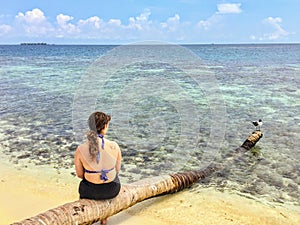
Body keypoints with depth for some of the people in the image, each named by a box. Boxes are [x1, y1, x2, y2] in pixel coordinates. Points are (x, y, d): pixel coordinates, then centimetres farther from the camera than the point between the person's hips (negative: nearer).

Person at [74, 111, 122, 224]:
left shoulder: (80, 150, -19)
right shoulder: (114, 146, -19)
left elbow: (79, 174, -5)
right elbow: (117, 169, -4)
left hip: (90, 192, 0)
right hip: (112, 190, 1)